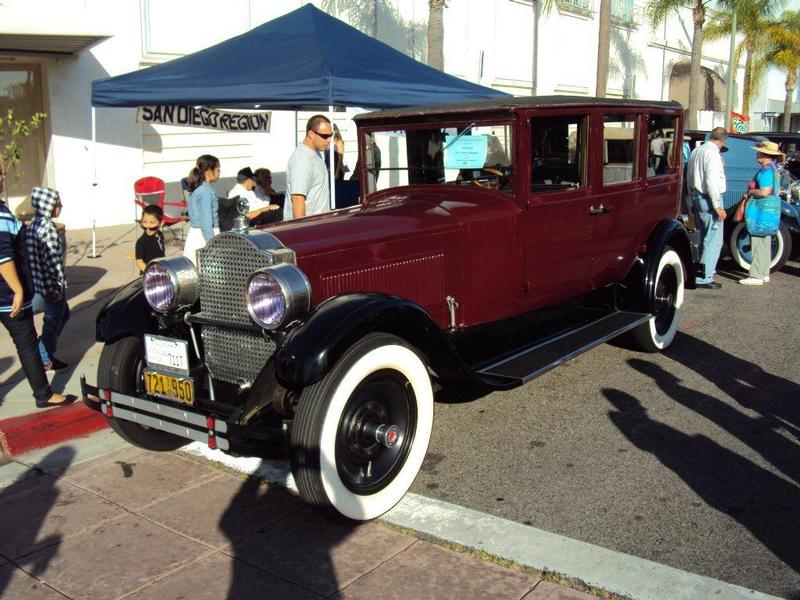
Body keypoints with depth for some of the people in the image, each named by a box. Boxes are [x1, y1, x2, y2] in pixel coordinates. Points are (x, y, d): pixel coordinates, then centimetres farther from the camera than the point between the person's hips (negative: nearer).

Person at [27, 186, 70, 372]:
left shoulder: (35, 225, 11)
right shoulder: (48, 227, -20)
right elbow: (53, 259, -22)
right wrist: (59, 286, -18)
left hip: (41, 280, 10)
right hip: (51, 282, -10)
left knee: (63, 314, 23)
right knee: (53, 320, 5)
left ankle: (45, 350, 29)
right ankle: (45, 360, 17)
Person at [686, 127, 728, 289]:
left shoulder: (696, 151, 12)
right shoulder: (712, 153, -16)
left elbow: (689, 179, 19)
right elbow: (711, 181, -23)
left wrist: (692, 201, 27)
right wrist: (717, 206, -20)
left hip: (696, 197, 9)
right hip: (709, 199, -9)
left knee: (705, 238, 19)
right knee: (714, 240, -5)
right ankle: (704, 278, -6)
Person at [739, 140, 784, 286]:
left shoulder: (766, 170, -18)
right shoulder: (773, 169, 15)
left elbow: (765, 191, -26)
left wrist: (749, 192, -9)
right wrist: (750, 193, 12)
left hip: (762, 210, -11)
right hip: (770, 209, 11)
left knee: (758, 243, -8)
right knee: (765, 243, 15)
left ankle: (756, 276, -7)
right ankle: (764, 274, 22)